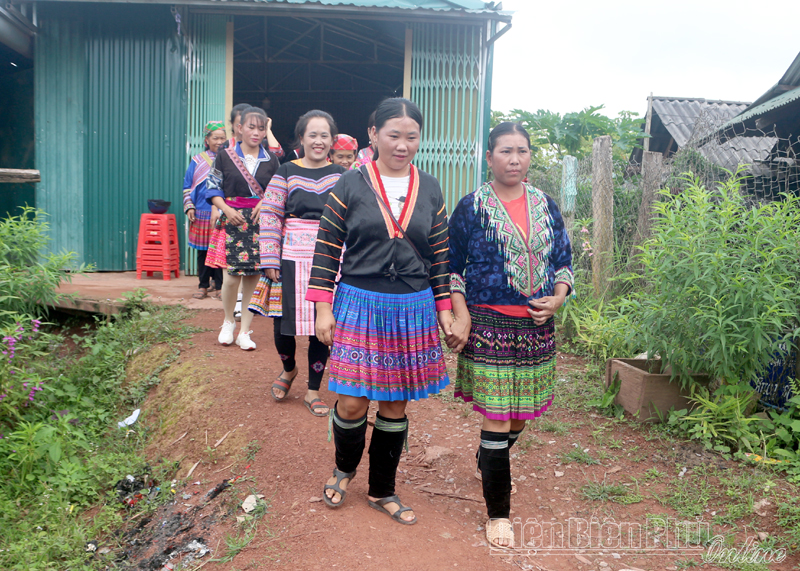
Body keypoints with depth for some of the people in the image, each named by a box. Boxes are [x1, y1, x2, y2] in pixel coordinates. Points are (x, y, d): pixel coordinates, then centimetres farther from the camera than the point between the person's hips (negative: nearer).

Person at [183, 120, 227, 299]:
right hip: (201, 214, 1)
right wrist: (189, 207, 0)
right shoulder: (197, 161, 9)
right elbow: (187, 186, 11)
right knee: (203, 251, 6)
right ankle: (203, 286, 16)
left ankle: (219, 286, 11)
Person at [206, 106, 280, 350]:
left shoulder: (271, 160, 9)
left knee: (253, 276, 1)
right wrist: (227, 209, -12)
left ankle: (245, 332, 12)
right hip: (233, 220, -2)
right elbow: (213, 188, 3)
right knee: (233, 275, -9)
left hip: (261, 222, 2)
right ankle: (228, 321, 19)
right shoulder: (225, 156, 3)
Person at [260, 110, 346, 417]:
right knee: (284, 321, 2)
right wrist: (270, 261, -7)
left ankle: (313, 391, 22)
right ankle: (288, 369, 36)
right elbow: (270, 217, -1)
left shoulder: (341, 176, 8)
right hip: (292, 261, -1)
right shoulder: (286, 173, 1)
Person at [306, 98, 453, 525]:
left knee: (396, 405, 10)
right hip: (359, 305, -2)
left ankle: (382, 491, 30)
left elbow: (439, 253, 11)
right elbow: (327, 248, -1)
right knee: (352, 402, -3)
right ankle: (344, 468, 31)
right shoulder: (351, 185, -2)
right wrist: (323, 308, -5)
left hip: (414, 309, 3)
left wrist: (444, 307, 8)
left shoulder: (429, 189, 7)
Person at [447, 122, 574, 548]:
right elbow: (451, 267, 0)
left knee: (518, 417, 15)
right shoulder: (472, 206, -2)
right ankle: (498, 513, 14)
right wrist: (461, 316, -11)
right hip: (489, 325, -4)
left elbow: (564, 260, 14)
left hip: (536, 326, 5)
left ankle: (486, 462, 48)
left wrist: (557, 298, -4)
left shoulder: (545, 206, 9)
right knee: (496, 418, -3)